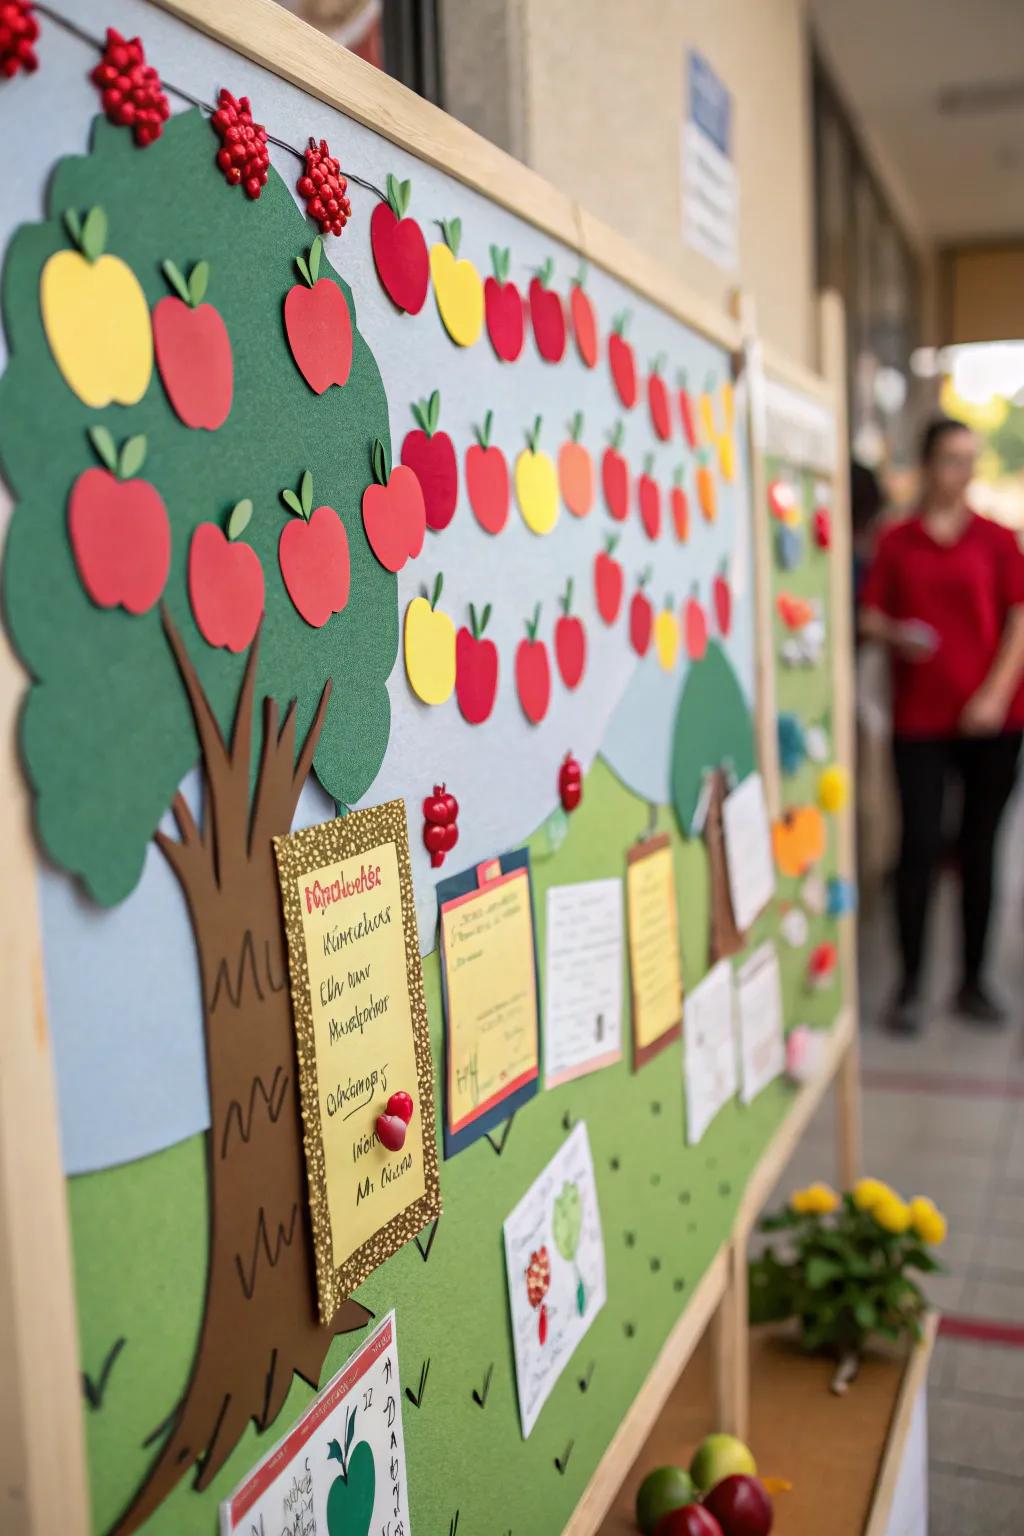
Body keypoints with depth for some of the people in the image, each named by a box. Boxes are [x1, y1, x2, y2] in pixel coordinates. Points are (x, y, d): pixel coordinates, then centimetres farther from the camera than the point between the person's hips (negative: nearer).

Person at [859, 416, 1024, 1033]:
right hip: (919, 719, -1)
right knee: (920, 845, -3)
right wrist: (897, 635, -17)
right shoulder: (896, 542, 6)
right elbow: (871, 617, 5)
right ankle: (911, 985, 7)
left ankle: (974, 979, 18)